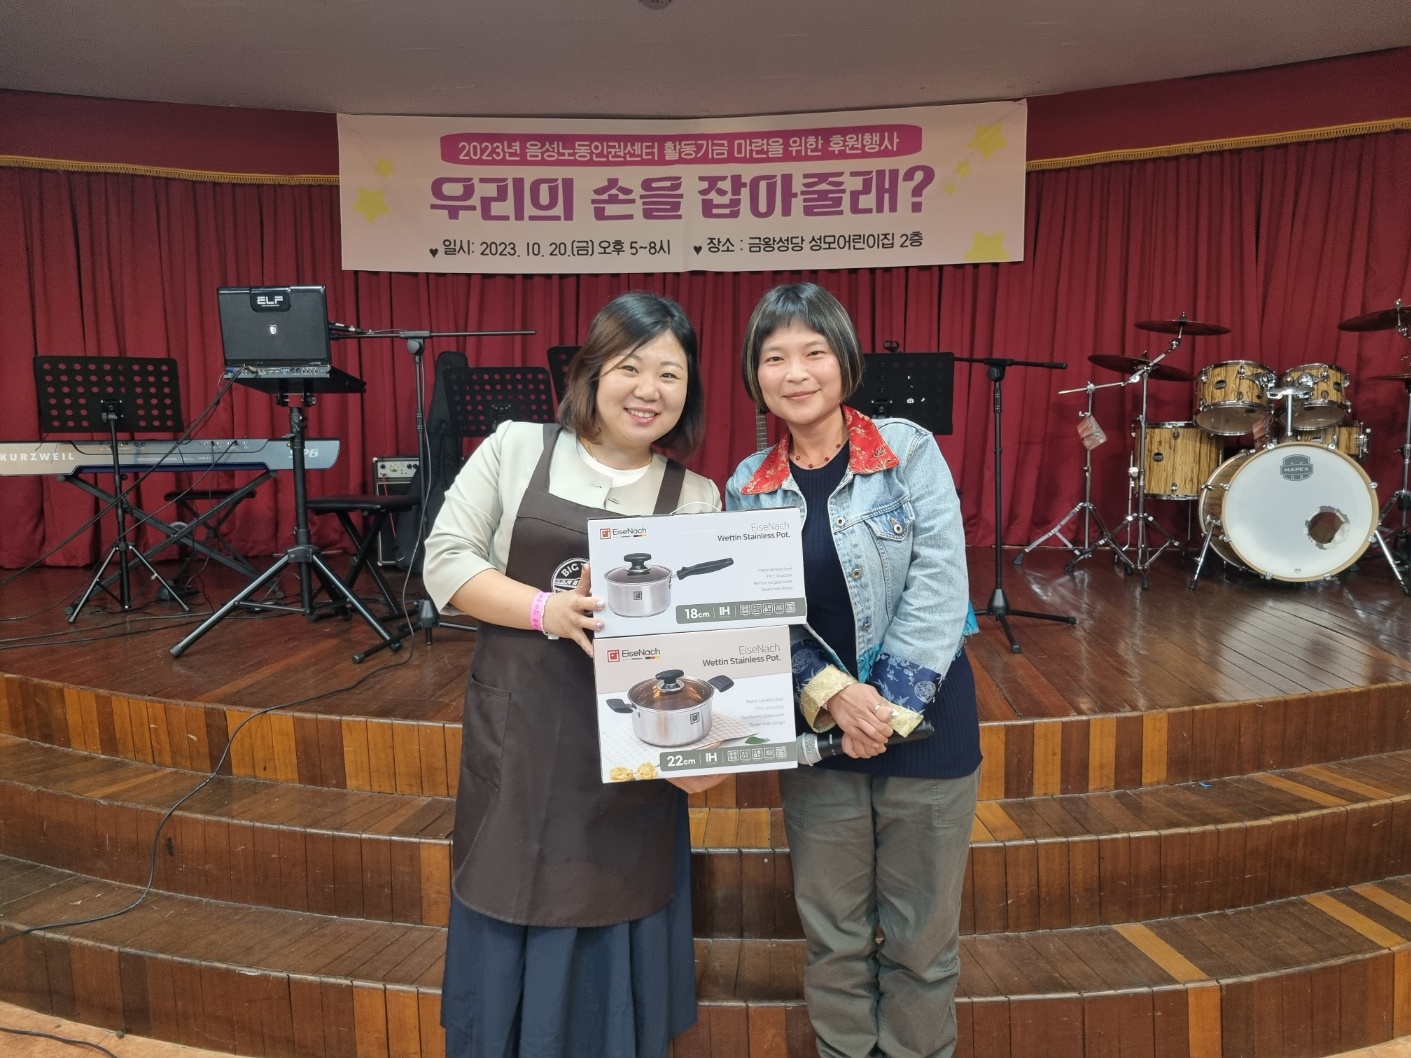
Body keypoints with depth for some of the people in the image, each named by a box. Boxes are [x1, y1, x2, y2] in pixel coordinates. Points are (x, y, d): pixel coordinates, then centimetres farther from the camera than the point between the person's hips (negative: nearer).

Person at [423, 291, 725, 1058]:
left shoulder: (698, 500, 3)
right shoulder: (515, 449, 1)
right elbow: (444, 561, -2)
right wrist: (546, 608, -16)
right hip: (515, 743, 0)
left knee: (609, 963, 13)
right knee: (510, 946, 14)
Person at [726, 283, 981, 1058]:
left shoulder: (909, 451, -6)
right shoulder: (747, 488, 2)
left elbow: (940, 587, -12)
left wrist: (887, 702, -17)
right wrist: (831, 695, -18)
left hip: (925, 726, -2)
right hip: (814, 737, 2)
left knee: (920, 937, 12)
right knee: (833, 936, 15)